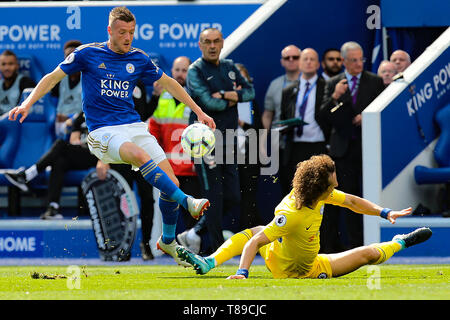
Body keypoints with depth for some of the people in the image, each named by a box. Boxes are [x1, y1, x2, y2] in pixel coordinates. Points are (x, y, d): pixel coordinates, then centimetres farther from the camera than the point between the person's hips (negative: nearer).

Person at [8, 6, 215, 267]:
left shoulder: (139, 59, 10)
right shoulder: (88, 54, 1)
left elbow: (168, 83, 22)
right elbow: (53, 77, 7)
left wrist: (198, 111, 21)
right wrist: (27, 104, -4)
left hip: (134, 125, 4)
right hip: (103, 131, -4)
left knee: (170, 181, -9)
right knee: (139, 155, -37)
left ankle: (169, 241, 12)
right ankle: (186, 201, -37)